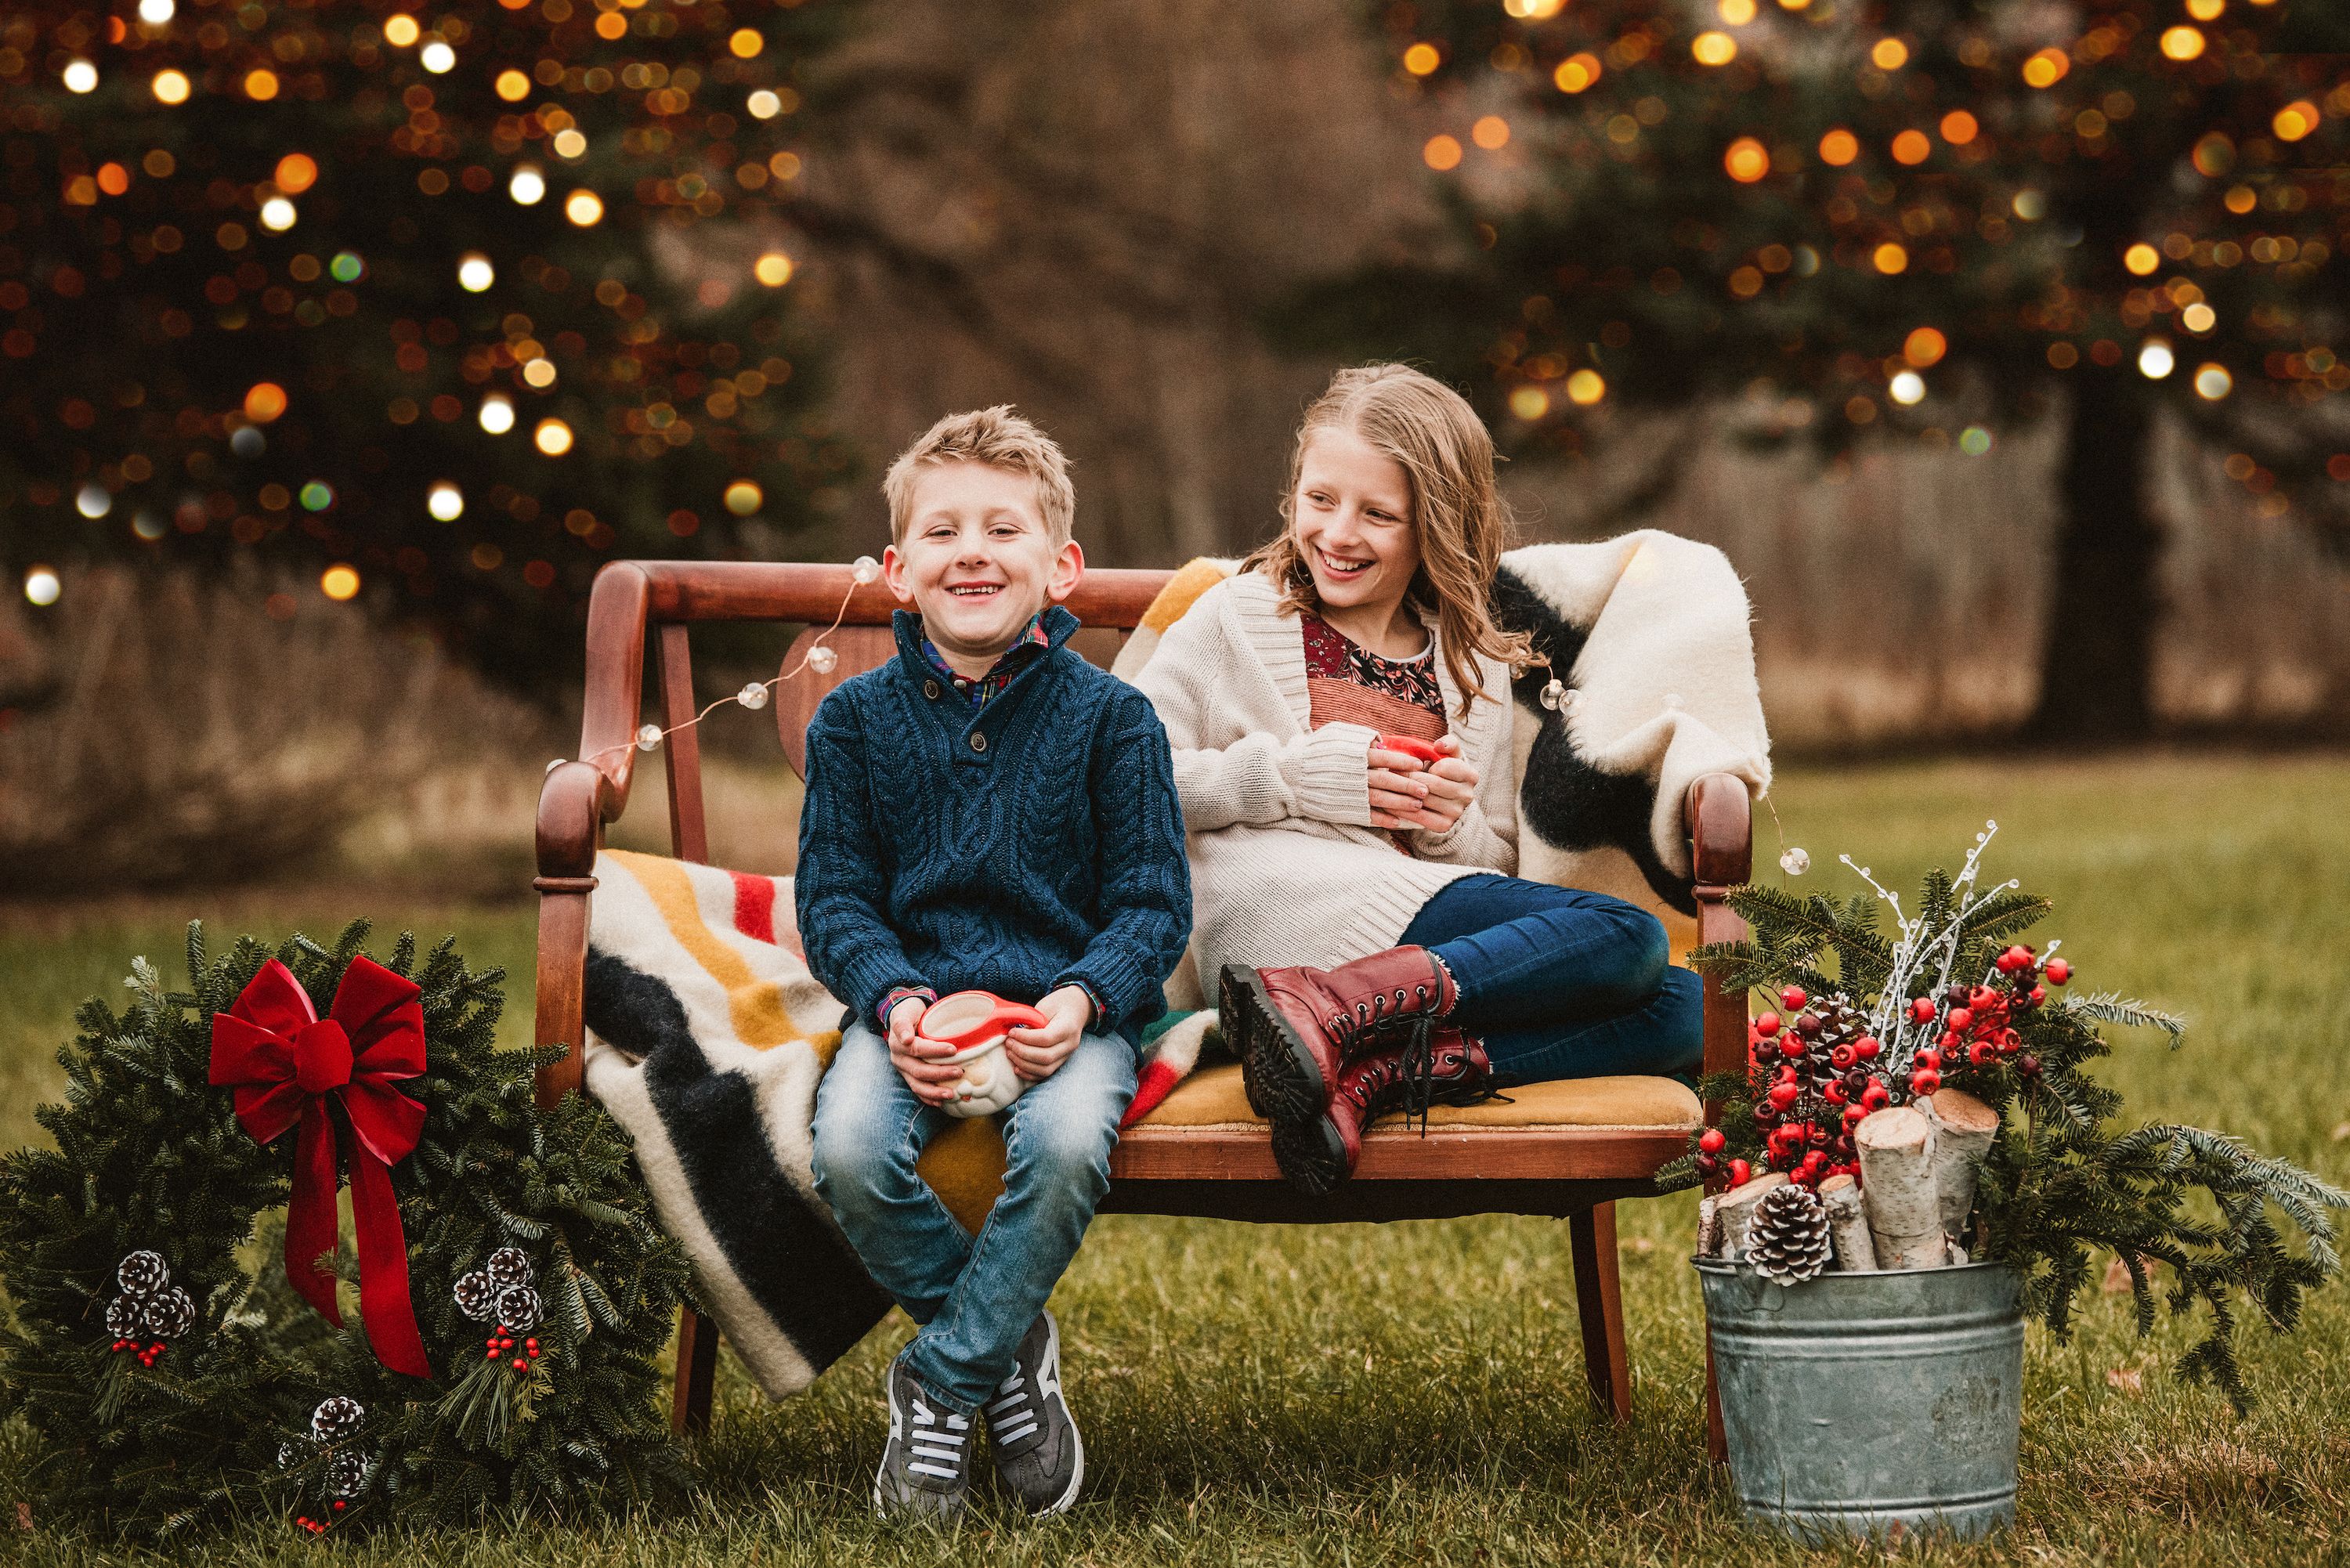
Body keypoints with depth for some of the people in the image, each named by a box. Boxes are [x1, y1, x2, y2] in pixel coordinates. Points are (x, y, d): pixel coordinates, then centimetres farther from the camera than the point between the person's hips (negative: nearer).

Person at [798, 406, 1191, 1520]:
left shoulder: (1110, 716, 3)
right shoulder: (856, 718, 7)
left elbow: (1152, 900, 1)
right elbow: (834, 895, 5)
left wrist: (1083, 1000, -18)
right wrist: (895, 1001, -15)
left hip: (1066, 1004, -1)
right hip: (911, 998, 1)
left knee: (1064, 1141, -35)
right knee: (851, 1148, -30)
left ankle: (944, 1384, -12)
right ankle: (1008, 1352, -3)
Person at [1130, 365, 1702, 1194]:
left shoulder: (1475, 669, 22)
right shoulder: (1237, 618, 11)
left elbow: (1499, 870, 23)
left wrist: (1454, 828, 0)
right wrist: (1295, 776, -8)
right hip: (1272, 904, -6)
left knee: (1683, 1012, -16)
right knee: (1627, 937, -20)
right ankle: (1322, 1017, -34)